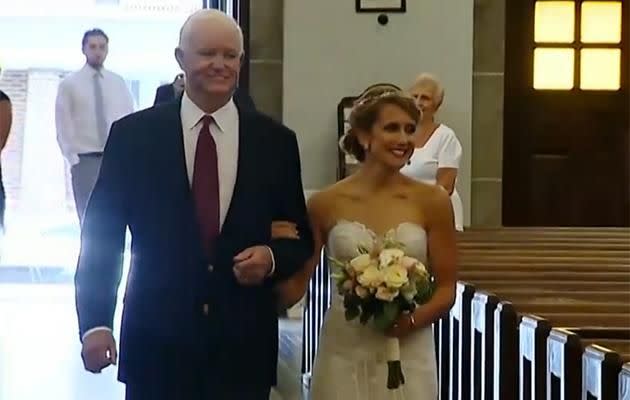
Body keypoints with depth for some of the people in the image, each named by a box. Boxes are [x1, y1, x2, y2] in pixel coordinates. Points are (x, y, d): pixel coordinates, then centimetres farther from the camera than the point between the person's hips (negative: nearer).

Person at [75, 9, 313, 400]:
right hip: (156, 346, -1)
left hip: (244, 348, 2)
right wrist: (95, 322, -8)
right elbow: (101, 236, 0)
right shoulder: (133, 134, -1)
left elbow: (301, 237, 10)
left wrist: (272, 257, -12)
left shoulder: (275, 141, 3)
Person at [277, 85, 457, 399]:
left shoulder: (431, 200, -2)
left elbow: (446, 289, 2)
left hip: (408, 355, 0)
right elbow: (293, 292, 4)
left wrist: (412, 320, -14)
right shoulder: (325, 203, -1)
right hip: (344, 355, 0)